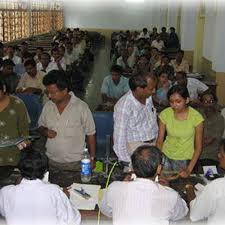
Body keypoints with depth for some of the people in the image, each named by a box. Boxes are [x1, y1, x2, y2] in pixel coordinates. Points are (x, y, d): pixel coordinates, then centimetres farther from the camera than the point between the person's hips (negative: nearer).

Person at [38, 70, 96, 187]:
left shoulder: (81, 107, -12)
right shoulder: (47, 106, 0)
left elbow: (90, 134, -5)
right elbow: (41, 126, 16)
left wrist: (92, 158, -3)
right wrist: (45, 132, -7)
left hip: (75, 164, -4)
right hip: (51, 162, 4)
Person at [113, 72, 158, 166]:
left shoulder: (148, 97, -3)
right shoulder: (123, 106, -23)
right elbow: (119, 136, -18)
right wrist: (127, 161, -15)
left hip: (154, 143, 6)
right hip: (135, 145, -6)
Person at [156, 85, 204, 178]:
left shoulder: (196, 117, -18)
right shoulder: (165, 114, -14)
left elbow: (198, 147, -11)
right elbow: (159, 141, -6)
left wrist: (189, 170, -18)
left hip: (185, 160, -1)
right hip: (166, 156, 2)